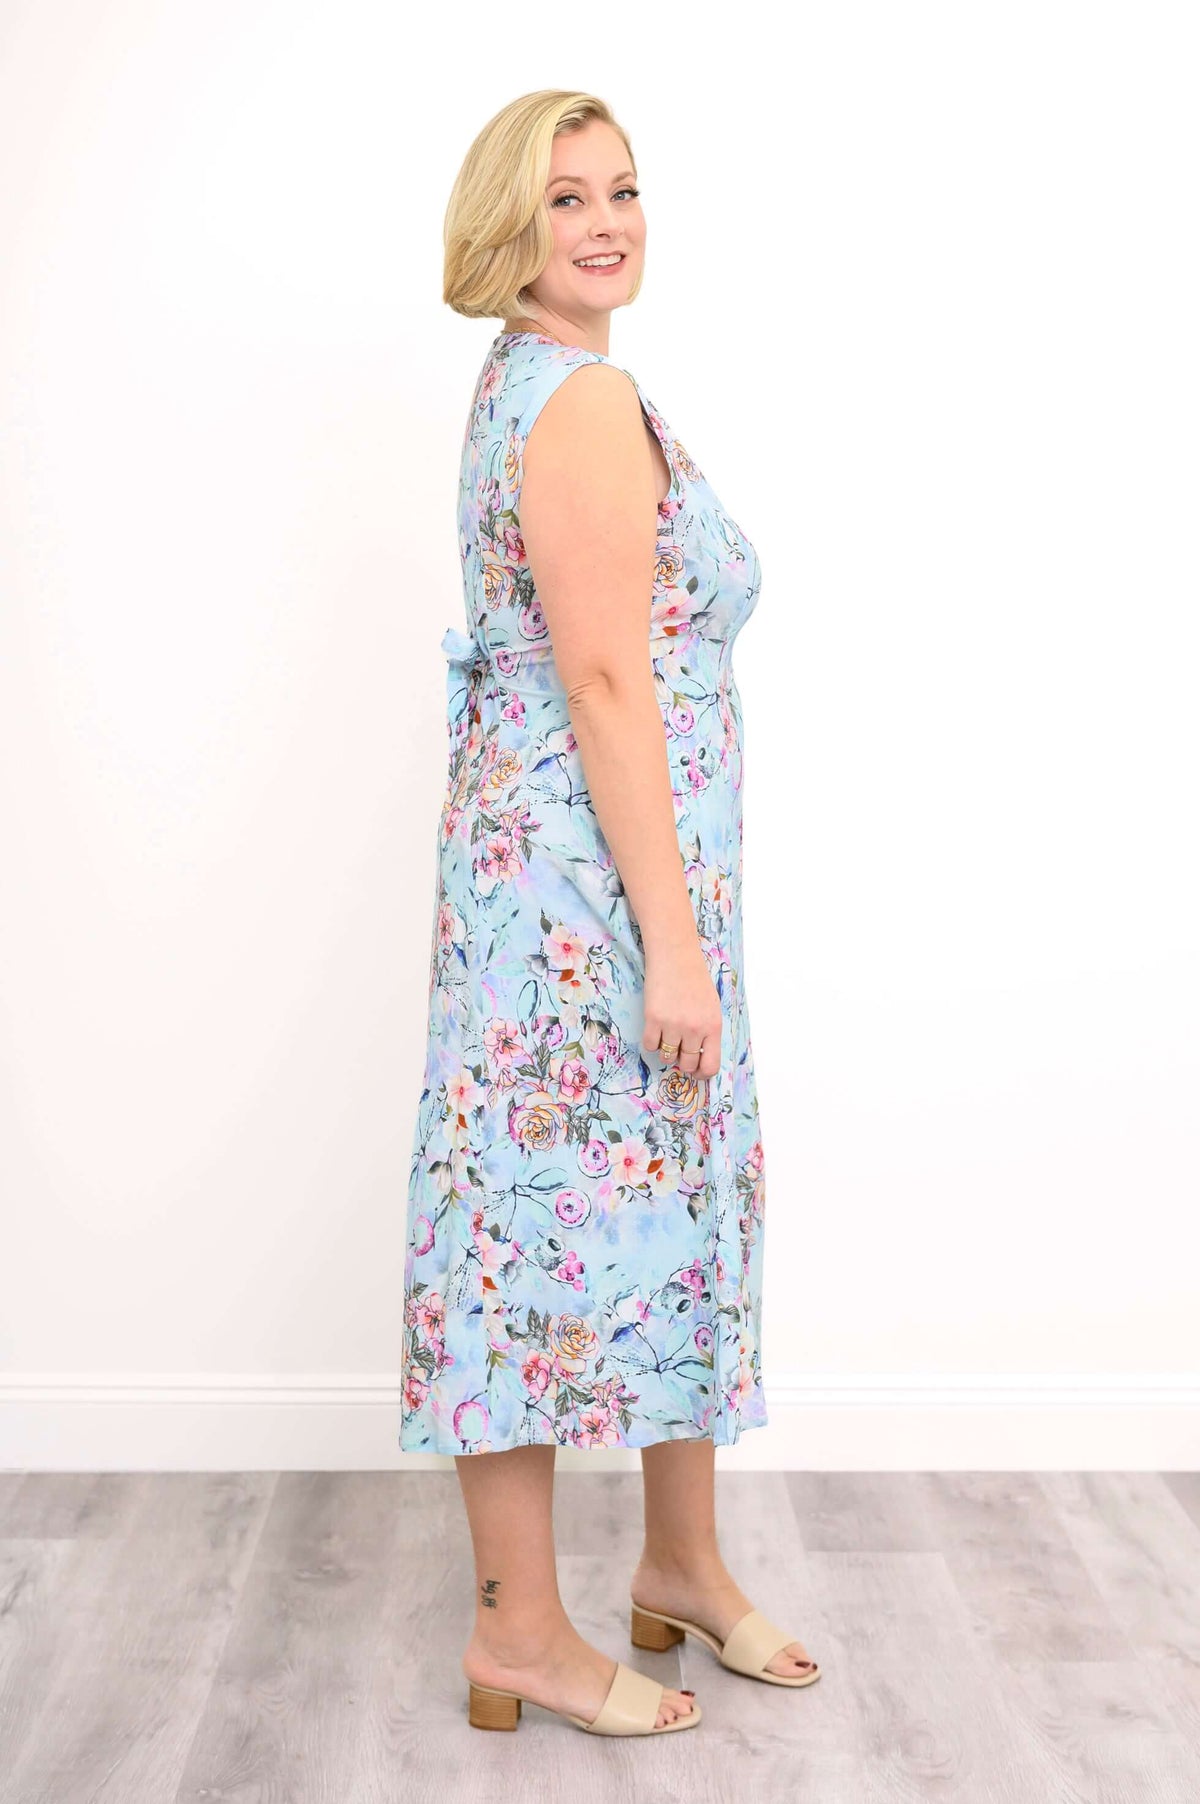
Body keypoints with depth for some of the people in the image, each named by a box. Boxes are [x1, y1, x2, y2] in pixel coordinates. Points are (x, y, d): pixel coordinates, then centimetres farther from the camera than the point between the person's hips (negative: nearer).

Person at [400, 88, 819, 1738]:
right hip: (592, 875, -10)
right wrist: (673, 939, -21)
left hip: (585, 862, 10)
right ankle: (522, 1637, 16)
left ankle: (685, 1566, 32)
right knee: (563, 1210, -1)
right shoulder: (589, 397, -14)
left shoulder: (530, 386, 17)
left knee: (677, 1199, 17)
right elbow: (608, 680, -21)